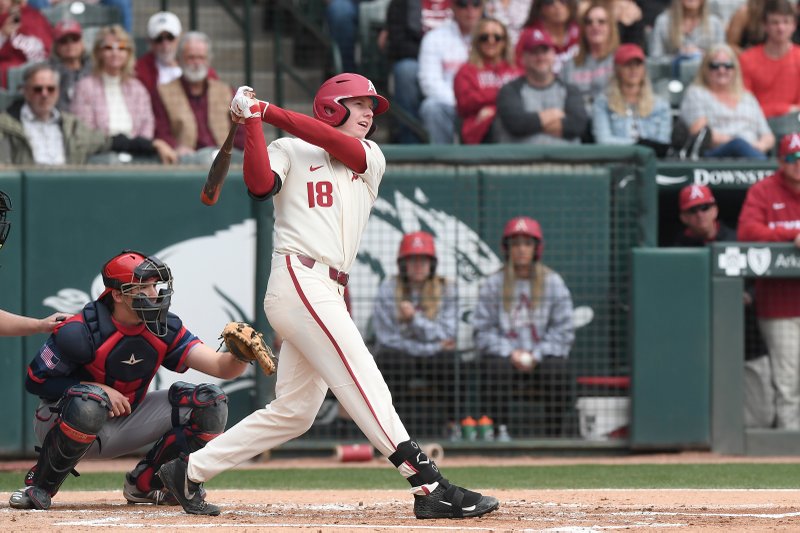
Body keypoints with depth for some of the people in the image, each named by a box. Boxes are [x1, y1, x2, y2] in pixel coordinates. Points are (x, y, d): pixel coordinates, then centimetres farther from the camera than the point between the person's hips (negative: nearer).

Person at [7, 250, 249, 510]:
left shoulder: (165, 328, -8)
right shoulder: (79, 332, -23)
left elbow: (222, 368, -12)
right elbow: (35, 381, -15)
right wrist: (100, 389, -23)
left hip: (125, 424, 6)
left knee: (210, 402, -7)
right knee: (89, 401, -43)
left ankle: (143, 484, 4)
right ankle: (38, 486, -20)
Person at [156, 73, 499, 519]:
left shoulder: (371, 158, 20)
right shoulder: (288, 150, 7)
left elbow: (339, 145, -1)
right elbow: (261, 184, -12)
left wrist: (267, 111, -5)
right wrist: (253, 124, -11)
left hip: (329, 296, 7)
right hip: (299, 279, -7)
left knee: (293, 412, 9)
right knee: (366, 387, -14)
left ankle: (190, 471, 18)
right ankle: (430, 487, -22)